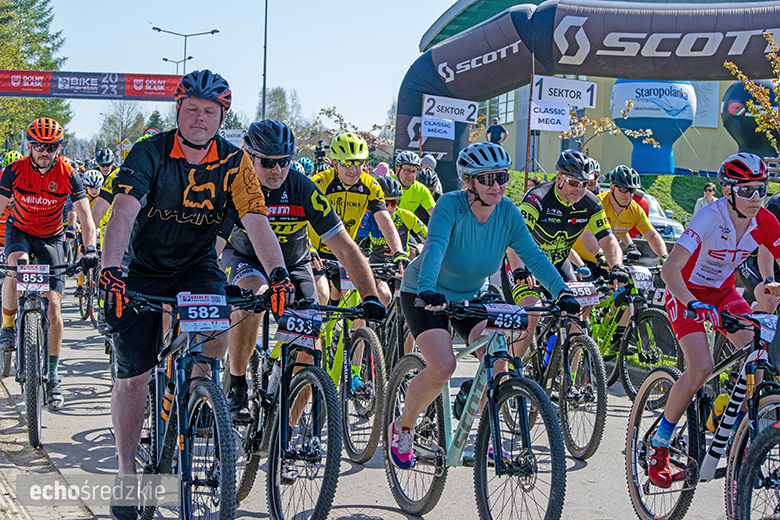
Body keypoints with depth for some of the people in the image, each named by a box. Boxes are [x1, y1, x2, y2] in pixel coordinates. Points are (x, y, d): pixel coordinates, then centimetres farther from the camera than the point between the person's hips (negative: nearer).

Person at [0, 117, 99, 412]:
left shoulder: (67, 175, -18)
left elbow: (85, 215, -18)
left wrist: (90, 248, -35)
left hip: (51, 238, 0)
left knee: (53, 306, -9)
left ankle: (53, 376, 3)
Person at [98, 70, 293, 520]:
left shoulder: (233, 162, -11)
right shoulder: (150, 154, -18)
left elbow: (256, 220, -21)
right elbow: (123, 212, -32)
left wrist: (278, 273, -38)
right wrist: (111, 270, -48)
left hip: (198, 266, 1)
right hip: (143, 270, -1)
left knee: (217, 335, -29)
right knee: (133, 377, -3)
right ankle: (127, 474, 13)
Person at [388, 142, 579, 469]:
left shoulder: (507, 212, -13)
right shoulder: (451, 205, -26)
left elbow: (533, 254, -19)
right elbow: (435, 246, -40)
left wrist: (562, 292, -33)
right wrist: (426, 290, -58)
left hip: (470, 295, 4)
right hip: (425, 295, -4)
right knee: (442, 368, -23)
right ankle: (402, 428, 4)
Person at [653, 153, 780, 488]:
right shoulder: (710, 217, -30)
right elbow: (670, 268, -39)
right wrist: (693, 305, -54)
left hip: (723, 291, 5)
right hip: (687, 291, -5)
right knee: (701, 370, -23)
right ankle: (659, 446, -4)